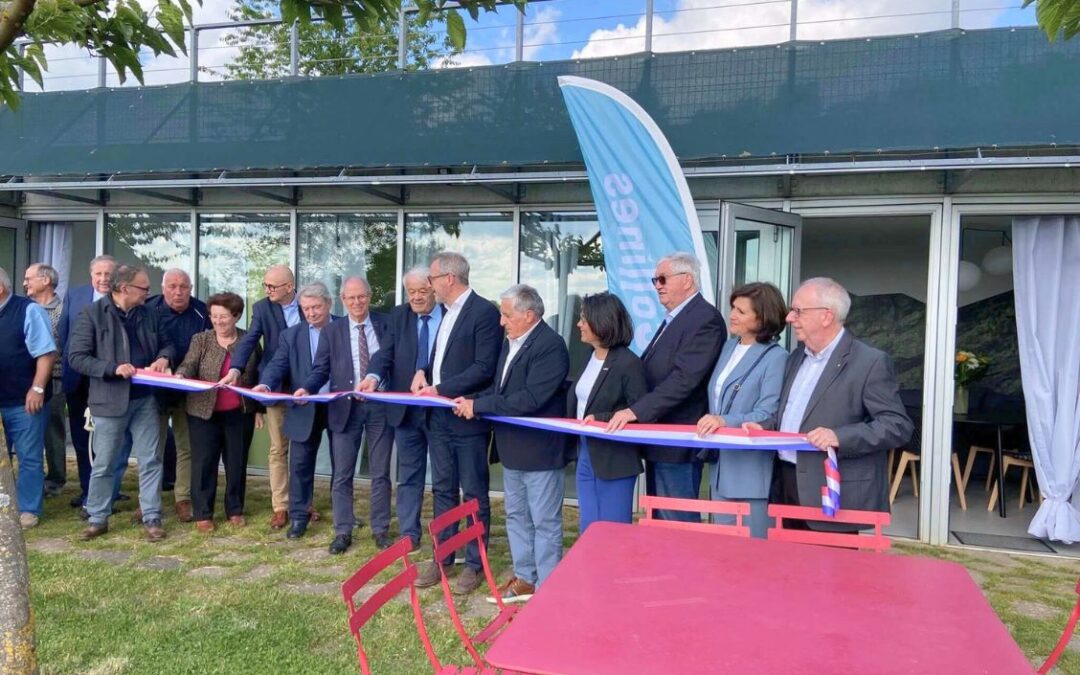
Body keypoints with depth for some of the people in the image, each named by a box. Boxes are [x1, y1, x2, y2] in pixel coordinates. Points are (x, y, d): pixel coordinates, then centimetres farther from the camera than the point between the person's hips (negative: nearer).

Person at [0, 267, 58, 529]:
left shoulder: (28, 310, -8)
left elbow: (46, 353, -13)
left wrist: (37, 389, -18)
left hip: (24, 400, -6)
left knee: (29, 457, 4)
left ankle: (28, 510, 14)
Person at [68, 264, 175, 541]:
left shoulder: (148, 314, 6)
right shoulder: (92, 314, -8)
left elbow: (166, 343, 17)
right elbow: (76, 356, -12)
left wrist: (163, 358, -6)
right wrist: (113, 368, -23)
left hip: (145, 399, 4)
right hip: (110, 400, -4)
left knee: (150, 461, 6)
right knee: (103, 464, 8)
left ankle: (152, 518, 15)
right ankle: (98, 519, 24)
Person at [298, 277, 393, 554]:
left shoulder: (386, 324, 2)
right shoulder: (332, 331, 5)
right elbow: (321, 369, 2)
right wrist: (306, 388, -16)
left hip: (380, 405, 0)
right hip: (346, 408, 1)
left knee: (380, 473, 9)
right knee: (341, 475, 5)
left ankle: (380, 530, 20)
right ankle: (343, 532, 17)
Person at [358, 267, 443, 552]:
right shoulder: (399, 316, 4)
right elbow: (385, 352, -6)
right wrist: (373, 376, -26)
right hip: (406, 408, 3)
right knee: (409, 475, 11)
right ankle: (409, 534, 22)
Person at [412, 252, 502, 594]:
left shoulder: (484, 312, -13)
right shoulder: (448, 313, 14)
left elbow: (485, 368, -20)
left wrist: (440, 389, -19)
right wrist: (424, 372, 3)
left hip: (468, 418, -8)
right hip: (440, 417, 8)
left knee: (474, 494, 5)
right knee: (443, 490, 15)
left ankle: (474, 564, 17)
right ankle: (442, 559, 26)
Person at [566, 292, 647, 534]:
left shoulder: (628, 363, -15)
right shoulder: (590, 358, 9)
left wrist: (601, 419, -21)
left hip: (615, 460, -7)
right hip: (586, 455, 7)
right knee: (588, 532, 14)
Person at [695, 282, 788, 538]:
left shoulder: (775, 357, -13)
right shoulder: (729, 346, 10)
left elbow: (766, 414, -18)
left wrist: (725, 421, -30)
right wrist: (711, 423, 8)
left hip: (751, 468, -7)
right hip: (721, 463, 7)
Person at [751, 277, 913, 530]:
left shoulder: (871, 362, -11)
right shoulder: (796, 357, 13)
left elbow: (898, 426, -15)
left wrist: (840, 437, -26)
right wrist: (765, 428, 4)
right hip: (786, 485, 7)